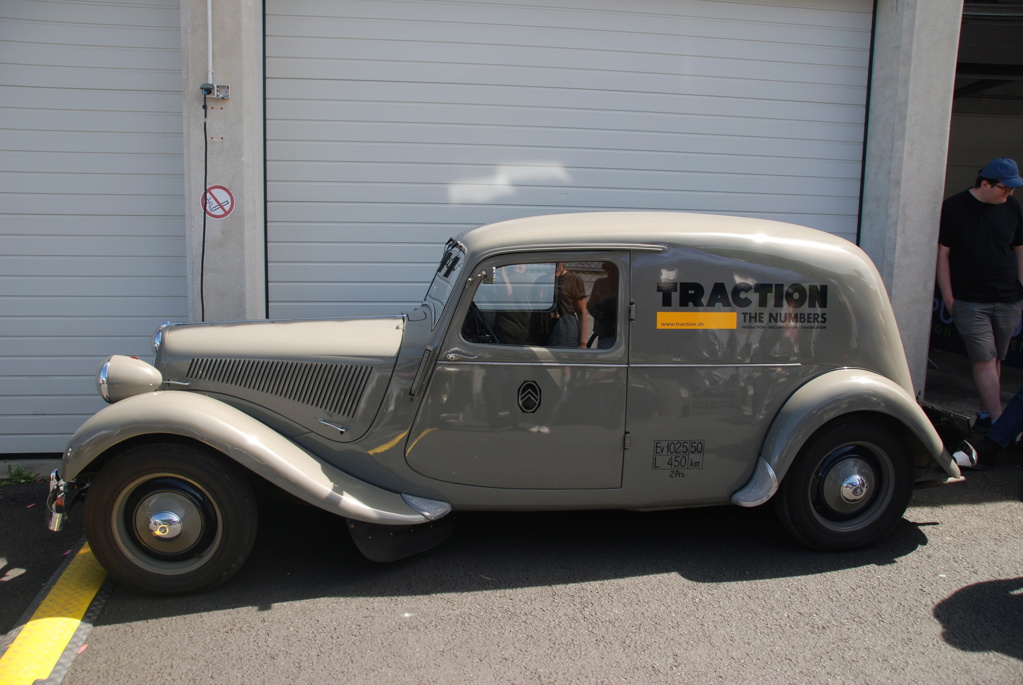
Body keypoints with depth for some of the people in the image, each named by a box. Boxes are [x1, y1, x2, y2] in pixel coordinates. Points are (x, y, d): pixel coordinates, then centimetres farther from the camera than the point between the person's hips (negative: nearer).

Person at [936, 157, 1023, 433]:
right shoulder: (953, 208, -5)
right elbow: (942, 254, -2)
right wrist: (948, 297, -5)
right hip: (970, 303, -4)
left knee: (995, 360, 9)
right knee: (984, 361, -7)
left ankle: (986, 415, 21)